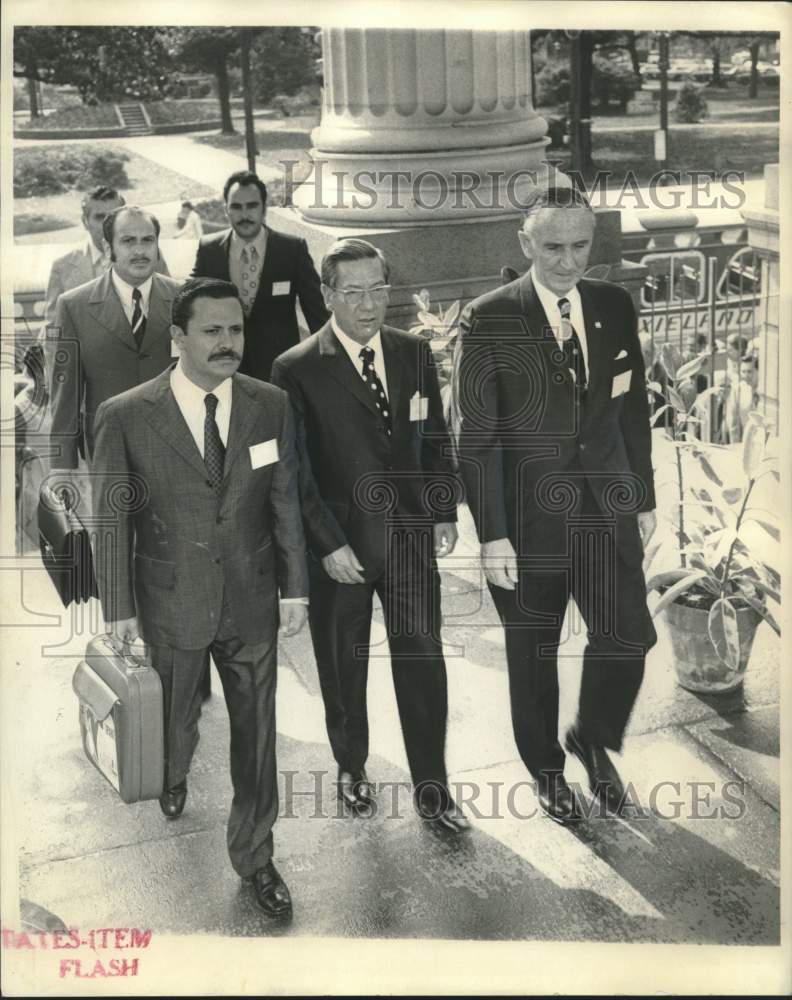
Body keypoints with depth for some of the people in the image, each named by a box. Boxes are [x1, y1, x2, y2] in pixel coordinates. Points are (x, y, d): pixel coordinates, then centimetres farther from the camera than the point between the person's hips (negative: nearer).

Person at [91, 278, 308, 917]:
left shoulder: (272, 406, -6)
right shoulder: (125, 417, -13)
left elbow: (286, 502, 1)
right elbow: (112, 520, -6)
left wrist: (295, 589, 2)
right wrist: (119, 608, -4)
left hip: (253, 601, 1)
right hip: (171, 602, -1)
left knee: (256, 731, 9)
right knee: (175, 716, 21)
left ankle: (254, 854, 29)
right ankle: (174, 777, 57)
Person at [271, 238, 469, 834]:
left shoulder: (415, 353, 4)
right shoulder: (298, 370, -10)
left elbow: (435, 439, 12)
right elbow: (295, 472, -9)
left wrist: (445, 512, 6)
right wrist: (328, 544, -13)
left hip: (411, 532, 3)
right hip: (340, 544, -2)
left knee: (423, 660, 4)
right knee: (344, 666, 13)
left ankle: (432, 790, 17)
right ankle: (352, 769, 36)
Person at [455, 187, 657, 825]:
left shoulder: (616, 306, 2)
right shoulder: (488, 319, -11)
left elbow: (634, 407, 9)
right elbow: (478, 436, -11)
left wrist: (645, 498, 10)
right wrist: (491, 535, -14)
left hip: (607, 507, 3)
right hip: (528, 513, -3)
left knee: (630, 636, 2)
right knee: (533, 652, 11)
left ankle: (594, 738, 32)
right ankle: (546, 768, 35)